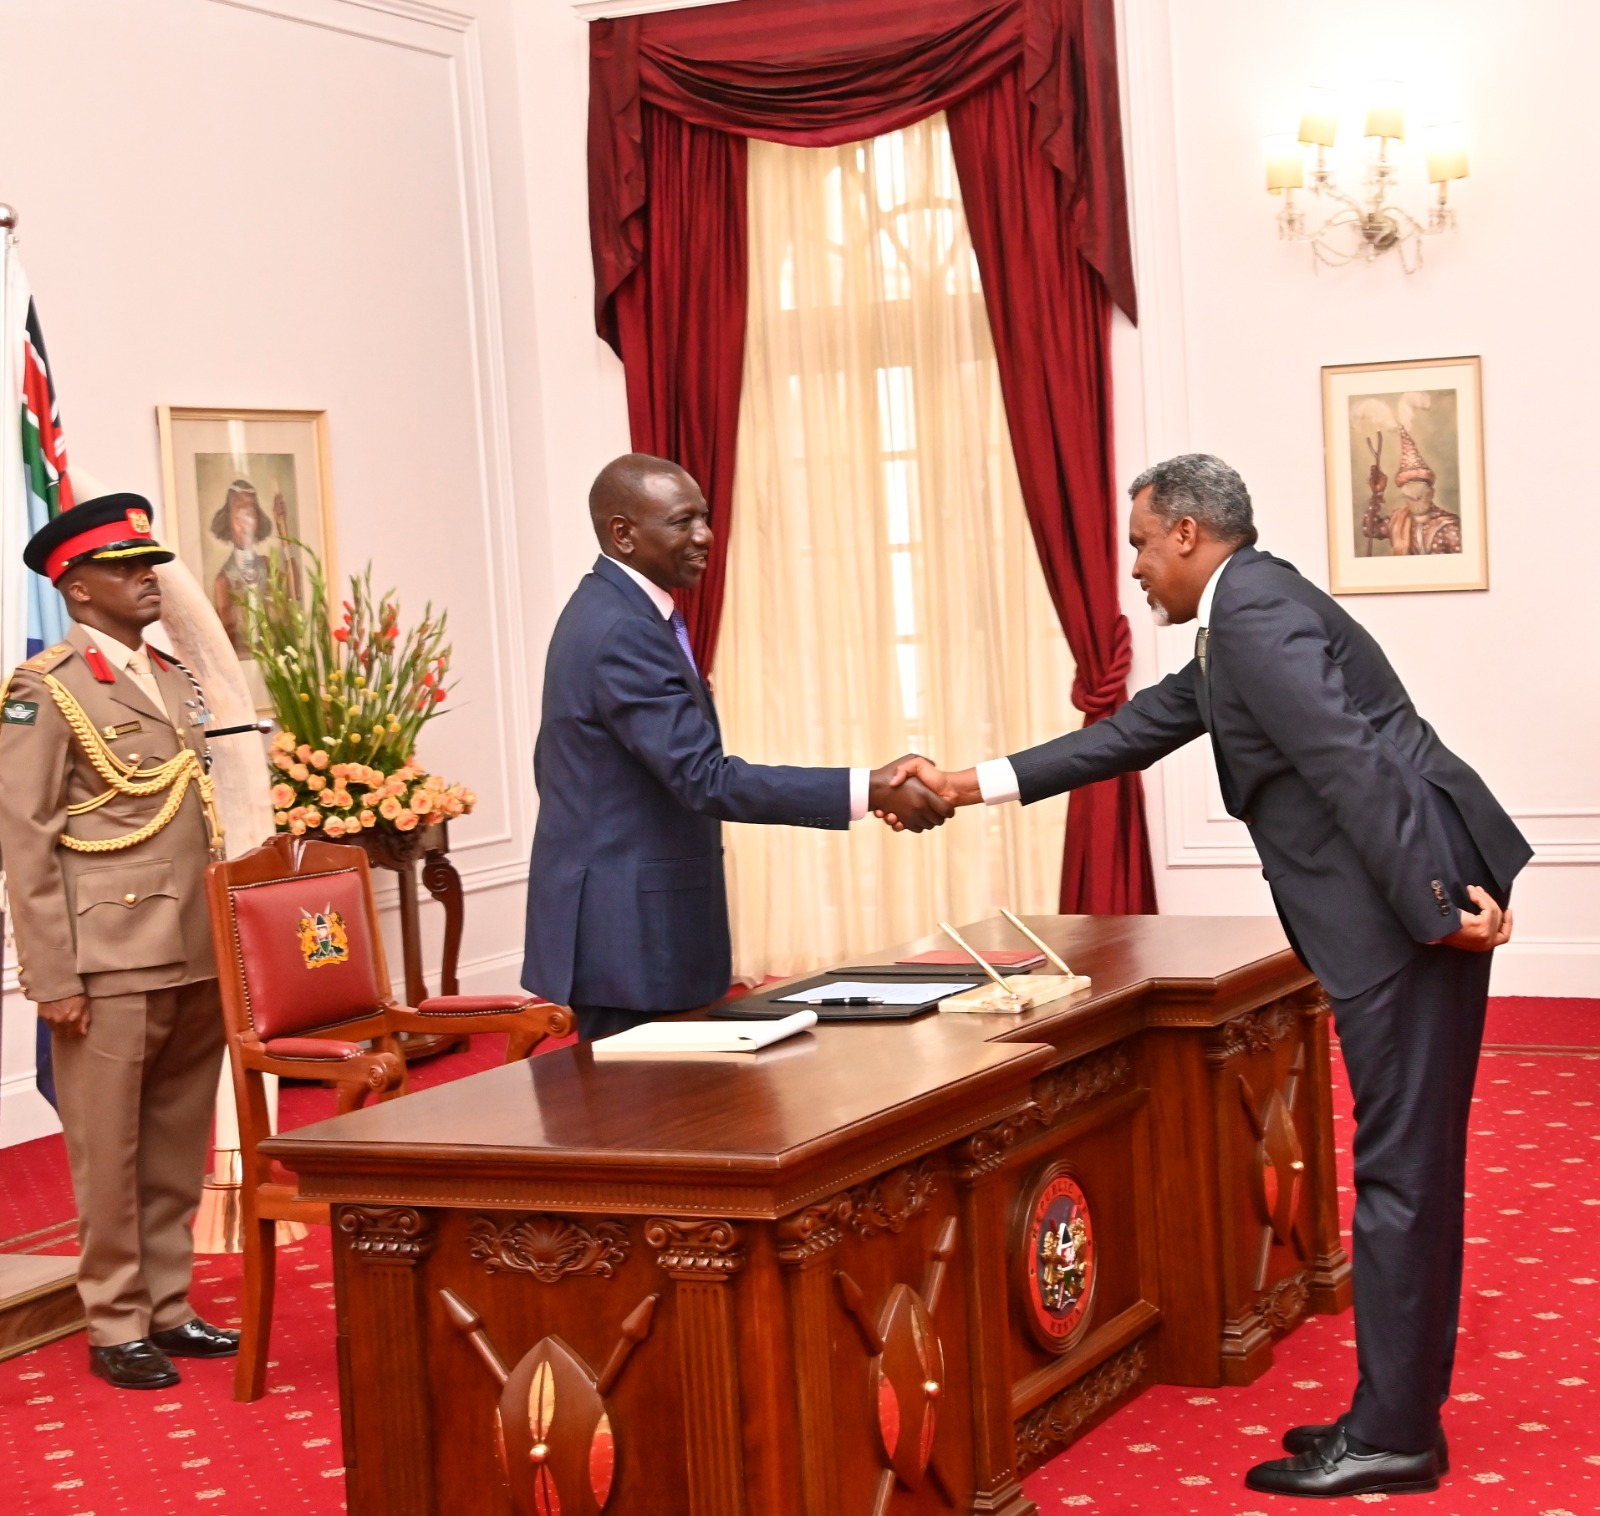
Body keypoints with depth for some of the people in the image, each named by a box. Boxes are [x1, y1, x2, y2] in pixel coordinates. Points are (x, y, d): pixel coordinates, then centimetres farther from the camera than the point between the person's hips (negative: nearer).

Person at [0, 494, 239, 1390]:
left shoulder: (177, 679, 14)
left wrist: (227, 940, 15)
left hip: (198, 958, 6)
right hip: (108, 964, -6)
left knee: (180, 1150, 12)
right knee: (110, 1155, 1)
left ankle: (168, 1307, 23)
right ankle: (116, 1327, 12)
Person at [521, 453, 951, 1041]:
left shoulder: (603, 611, 12)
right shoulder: (624, 634, -20)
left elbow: (551, 762, 21)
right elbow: (708, 780, -27)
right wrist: (871, 790, -30)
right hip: (627, 935, -10)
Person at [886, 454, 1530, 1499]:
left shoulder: (1252, 610, -13)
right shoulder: (1245, 618, 21)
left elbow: (1354, 761, -21)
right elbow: (1134, 732, 27)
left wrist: (1440, 905, -24)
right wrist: (977, 785, 26)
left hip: (1414, 908, -11)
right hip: (1401, 910, 11)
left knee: (1401, 1171, -5)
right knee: (1407, 1169, 13)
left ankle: (1391, 1436, 2)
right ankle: (1401, 1411, 21)